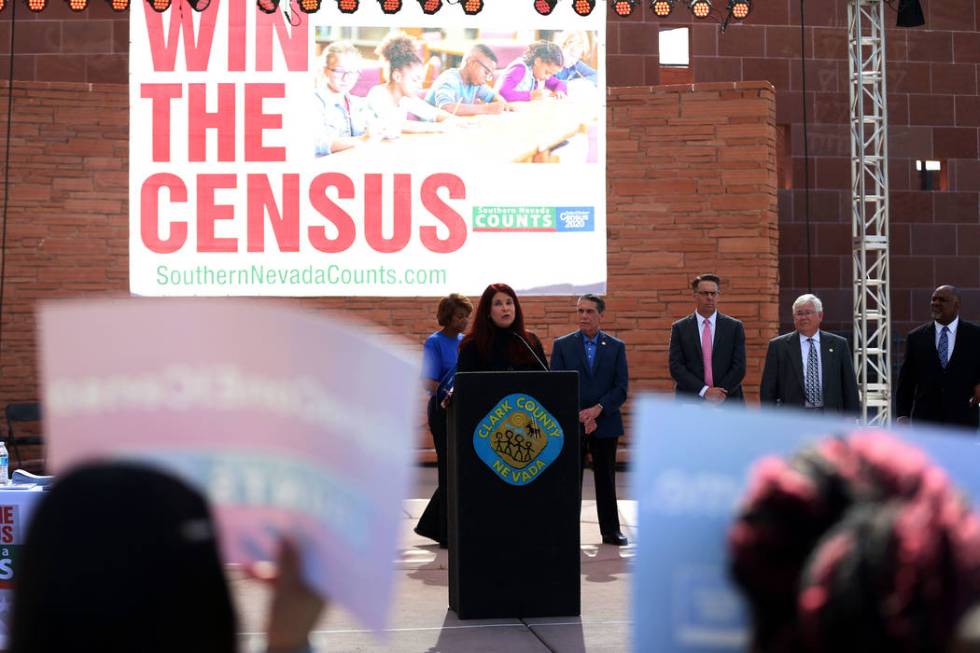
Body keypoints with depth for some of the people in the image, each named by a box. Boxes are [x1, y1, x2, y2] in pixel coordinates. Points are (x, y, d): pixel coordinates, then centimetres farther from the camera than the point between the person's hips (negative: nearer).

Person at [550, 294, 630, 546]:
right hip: (570, 425, -1)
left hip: (605, 424, 1)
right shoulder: (562, 345, 3)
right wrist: (580, 416, -11)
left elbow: (621, 388, 0)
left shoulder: (616, 346, 6)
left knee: (606, 480, 7)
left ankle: (611, 530, 15)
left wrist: (597, 409, -14)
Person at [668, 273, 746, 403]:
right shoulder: (679, 328, 6)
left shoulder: (734, 327, 7)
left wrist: (718, 394, -10)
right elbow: (676, 367, -2)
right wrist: (704, 391, -13)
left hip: (726, 403, 0)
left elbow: (739, 367, 1)